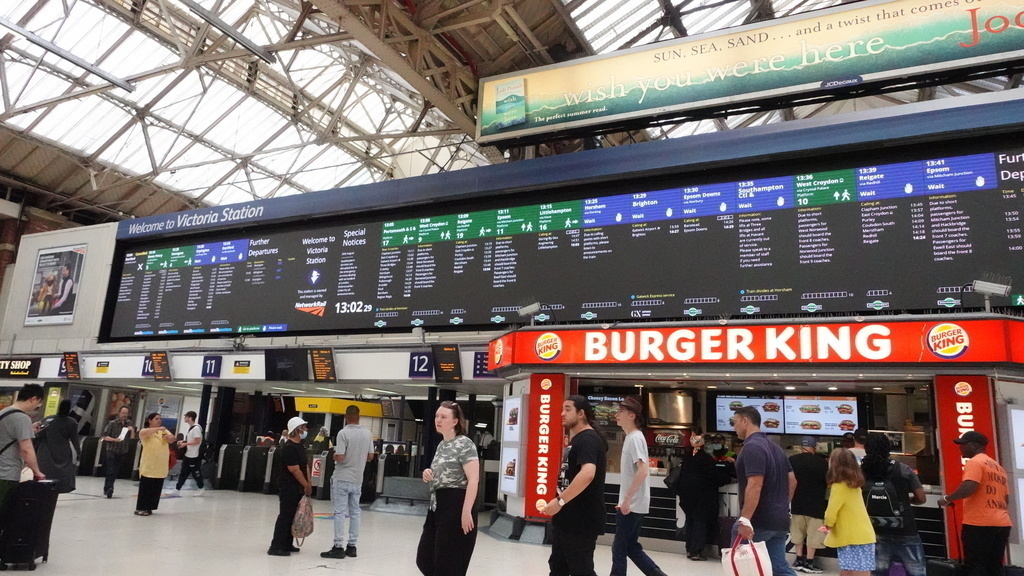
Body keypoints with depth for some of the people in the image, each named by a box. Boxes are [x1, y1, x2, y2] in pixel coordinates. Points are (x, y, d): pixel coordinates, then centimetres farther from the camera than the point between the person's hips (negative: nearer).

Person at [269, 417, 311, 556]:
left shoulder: (299, 446, 12)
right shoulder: (289, 448, -18)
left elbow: (305, 466, 16)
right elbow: (295, 470, -20)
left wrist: (308, 484, 8)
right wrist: (306, 485, -12)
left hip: (297, 488, 9)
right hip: (288, 487, -9)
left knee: (293, 516, 13)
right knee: (285, 516, -6)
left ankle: (287, 544, 22)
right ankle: (276, 547, 0)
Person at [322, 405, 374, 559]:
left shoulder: (343, 433, -16)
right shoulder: (367, 433, 1)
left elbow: (339, 457, -20)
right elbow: (370, 456, 7)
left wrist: (334, 456, 1)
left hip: (342, 478, -5)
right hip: (357, 479, 5)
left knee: (340, 512, -1)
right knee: (354, 512, 11)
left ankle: (339, 547, -1)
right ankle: (351, 546, 16)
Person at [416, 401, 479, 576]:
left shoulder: (464, 444, -10)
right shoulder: (441, 445, 15)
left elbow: (473, 480, -19)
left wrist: (466, 511, -26)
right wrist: (428, 474, 5)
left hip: (456, 506, -9)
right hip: (437, 506, 9)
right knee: (425, 559, 12)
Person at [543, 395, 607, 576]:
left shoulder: (588, 439, -18)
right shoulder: (577, 440, 15)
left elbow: (587, 474, -34)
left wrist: (560, 500, -30)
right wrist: (560, 504, 17)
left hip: (581, 522, -10)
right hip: (566, 519, 10)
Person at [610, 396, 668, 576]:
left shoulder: (635, 438, -15)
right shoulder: (631, 437, 14)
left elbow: (643, 471, -26)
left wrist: (626, 499, -23)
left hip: (631, 505, -9)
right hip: (631, 504, 9)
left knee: (619, 548, 2)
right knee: (631, 547, 15)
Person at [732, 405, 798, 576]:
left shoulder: (752, 447, -17)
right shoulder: (775, 447, 14)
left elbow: (755, 485, -26)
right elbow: (792, 481, 18)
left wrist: (744, 519, -29)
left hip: (758, 521, -9)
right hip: (779, 520, 9)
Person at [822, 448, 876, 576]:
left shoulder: (839, 486, -16)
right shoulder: (853, 484, 10)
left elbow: (831, 513, -17)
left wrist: (828, 524, 4)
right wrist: (831, 525, 15)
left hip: (854, 538, -9)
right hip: (860, 536, 9)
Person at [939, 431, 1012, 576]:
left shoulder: (975, 462, -8)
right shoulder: (998, 467, 21)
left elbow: (968, 488, -22)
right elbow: (1006, 499, 24)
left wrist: (947, 499, -10)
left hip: (979, 524, -9)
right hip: (1002, 524, 9)